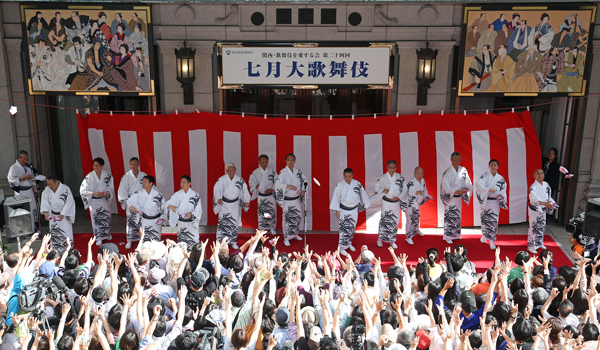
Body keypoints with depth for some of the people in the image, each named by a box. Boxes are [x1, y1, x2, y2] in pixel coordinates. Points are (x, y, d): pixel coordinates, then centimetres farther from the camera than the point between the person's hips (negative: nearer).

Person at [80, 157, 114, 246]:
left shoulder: (107, 175, -9)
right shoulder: (89, 177, -17)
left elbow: (111, 187, 4)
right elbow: (82, 191, -15)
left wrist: (108, 192, -18)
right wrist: (94, 193, -27)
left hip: (104, 200, 3)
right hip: (94, 201, -2)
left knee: (106, 217, 15)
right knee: (96, 219, 4)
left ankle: (107, 234, 39)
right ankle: (99, 238, 19)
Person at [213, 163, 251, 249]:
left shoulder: (240, 180, -3)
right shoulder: (221, 180, -10)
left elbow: (245, 191, -6)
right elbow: (217, 189, -23)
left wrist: (247, 201, -21)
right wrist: (219, 198, -41)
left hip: (235, 204, 2)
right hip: (224, 204, -2)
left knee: (234, 223, 8)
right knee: (223, 222, -7)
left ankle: (233, 242, 20)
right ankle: (221, 242, 1)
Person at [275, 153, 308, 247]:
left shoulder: (298, 171, 2)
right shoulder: (283, 172, -15)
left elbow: (304, 181, 11)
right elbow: (277, 184, -29)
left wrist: (303, 190, -6)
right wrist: (289, 186, -41)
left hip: (296, 199, 6)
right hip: (287, 200, -6)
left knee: (298, 216, 17)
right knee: (287, 218, -2)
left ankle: (294, 234, 37)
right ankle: (286, 238, 12)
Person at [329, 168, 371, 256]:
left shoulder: (357, 184, -7)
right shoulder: (340, 185, -15)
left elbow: (363, 195, 4)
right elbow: (336, 197, -10)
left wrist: (365, 205, 12)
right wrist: (337, 211, -10)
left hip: (354, 209, 4)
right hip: (343, 210, -4)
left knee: (352, 228, 16)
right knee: (344, 228, -7)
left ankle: (349, 243, 36)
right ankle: (342, 248, 1)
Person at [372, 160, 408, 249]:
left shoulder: (400, 177, -2)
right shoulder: (383, 178, -7)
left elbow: (405, 189, 2)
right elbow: (376, 187, 1)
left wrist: (398, 197, -10)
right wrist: (383, 190, -17)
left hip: (396, 202, 3)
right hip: (386, 202, -2)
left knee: (394, 221, 8)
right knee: (384, 220, -5)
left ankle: (392, 241, 20)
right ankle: (380, 239, 9)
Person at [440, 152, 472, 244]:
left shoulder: (463, 170, 0)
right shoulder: (447, 172, -14)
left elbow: (468, 183, 2)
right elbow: (445, 186, -17)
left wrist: (466, 189, -19)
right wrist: (455, 191, -29)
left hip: (459, 197, 5)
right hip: (450, 197, -5)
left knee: (457, 216, 16)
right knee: (449, 216, -3)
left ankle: (456, 235, 30)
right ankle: (448, 236, 6)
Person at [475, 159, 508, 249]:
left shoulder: (501, 178, 5)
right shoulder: (484, 176, -3)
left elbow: (503, 189, 5)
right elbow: (480, 185, -16)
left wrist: (501, 194, -16)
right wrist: (489, 189, -29)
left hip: (495, 202, 1)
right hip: (485, 201, -1)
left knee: (493, 221, -2)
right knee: (485, 219, 5)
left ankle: (491, 241, 3)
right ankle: (484, 235, 29)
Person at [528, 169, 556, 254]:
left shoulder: (546, 185, 0)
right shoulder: (533, 187, -24)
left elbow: (548, 196, 13)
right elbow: (534, 199, -40)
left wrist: (552, 203, -2)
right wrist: (545, 203, -52)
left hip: (543, 210, 7)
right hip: (534, 211, -7)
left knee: (542, 227, 19)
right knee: (533, 228, 0)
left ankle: (539, 243, 38)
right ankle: (531, 246, 13)